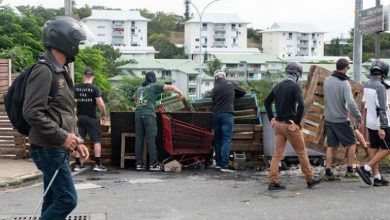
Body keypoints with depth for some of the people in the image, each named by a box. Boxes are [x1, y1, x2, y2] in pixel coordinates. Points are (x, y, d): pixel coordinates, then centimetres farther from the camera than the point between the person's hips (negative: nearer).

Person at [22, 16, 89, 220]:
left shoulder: (60, 72, 16)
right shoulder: (44, 71, -15)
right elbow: (32, 113, -23)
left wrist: (76, 142, 14)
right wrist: (62, 137, -22)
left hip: (58, 149, 10)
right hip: (49, 149, -10)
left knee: (54, 200, 12)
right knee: (67, 199, -9)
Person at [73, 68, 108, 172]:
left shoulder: (76, 88, 3)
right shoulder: (94, 88, -9)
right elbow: (100, 104, -16)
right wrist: (104, 115, -1)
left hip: (79, 117, 4)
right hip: (91, 118, -4)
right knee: (97, 140, 4)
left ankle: (78, 164, 10)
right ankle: (97, 164, 1)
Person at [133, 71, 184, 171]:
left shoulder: (140, 88, 25)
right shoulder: (154, 86, 8)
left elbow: (134, 97, 45)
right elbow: (171, 87, 2)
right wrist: (180, 93, 14)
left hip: (138, 113, 5)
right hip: (148, 114, -5)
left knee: (139, 140, 5)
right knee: (151, 140, -6)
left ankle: (139, 164, 5)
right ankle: (153, 164, -8)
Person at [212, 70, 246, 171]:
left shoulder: (214, 88, 12)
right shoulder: (230, 84, 8)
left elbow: (213, 101, 13)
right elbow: (243, 92, 18)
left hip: (216, 115, 4)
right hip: (227, 114, -3)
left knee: (217, 139, 14)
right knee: (226, 140, -7)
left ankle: (218, 163, 17)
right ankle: (224, 165, -14)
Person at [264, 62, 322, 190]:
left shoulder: (278, 86, 10)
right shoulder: (295, 86, -11)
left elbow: (267, 102, 18)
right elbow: (301, 105, -24)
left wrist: (271, 118, 17)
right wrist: (297, 122, -16)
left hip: (278, 123, 6)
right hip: (290, 125, -6)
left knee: (277, 153, 8)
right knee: (302, 152, 8)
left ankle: (273, 182, 4)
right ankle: (310, 180, 19)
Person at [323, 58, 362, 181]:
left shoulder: (327, 80, 2)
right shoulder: (345, 83, -16)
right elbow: (351, 102, -24)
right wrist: (358, 117, -17)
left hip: (329, 119, 6)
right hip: (341, 120, -6)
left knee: (331, 146, 10)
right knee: (352, 143, 10)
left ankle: (328, 172, 8)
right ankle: (350, 170, 12)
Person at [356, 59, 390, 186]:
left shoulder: (367, 85, 5)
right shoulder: (380, 87, -21)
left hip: (370, 122, 9)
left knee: (374, 149, 10)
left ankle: (377, 177, 14)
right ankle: (366, 168, -6)